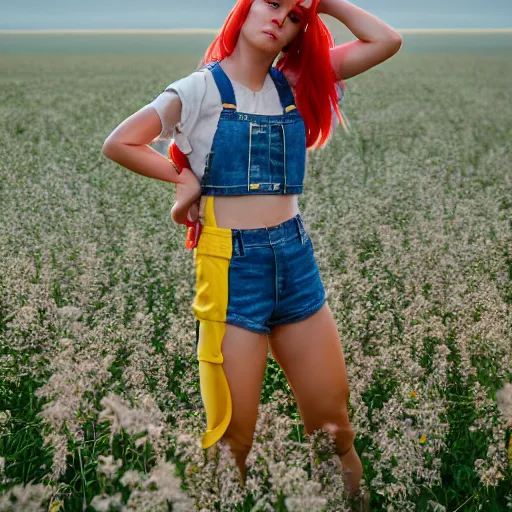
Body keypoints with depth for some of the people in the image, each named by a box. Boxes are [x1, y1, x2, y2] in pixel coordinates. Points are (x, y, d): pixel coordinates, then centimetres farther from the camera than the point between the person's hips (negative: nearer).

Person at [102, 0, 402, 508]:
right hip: (231, 265, -4)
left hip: (296, 257, 5)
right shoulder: (202, 88, -2)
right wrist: (184, 177, -3)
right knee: (234, 435, 0)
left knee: (334, 419, 10)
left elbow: (386, 41, 7)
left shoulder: (294, 84, 10)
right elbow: (118, 144, -8)